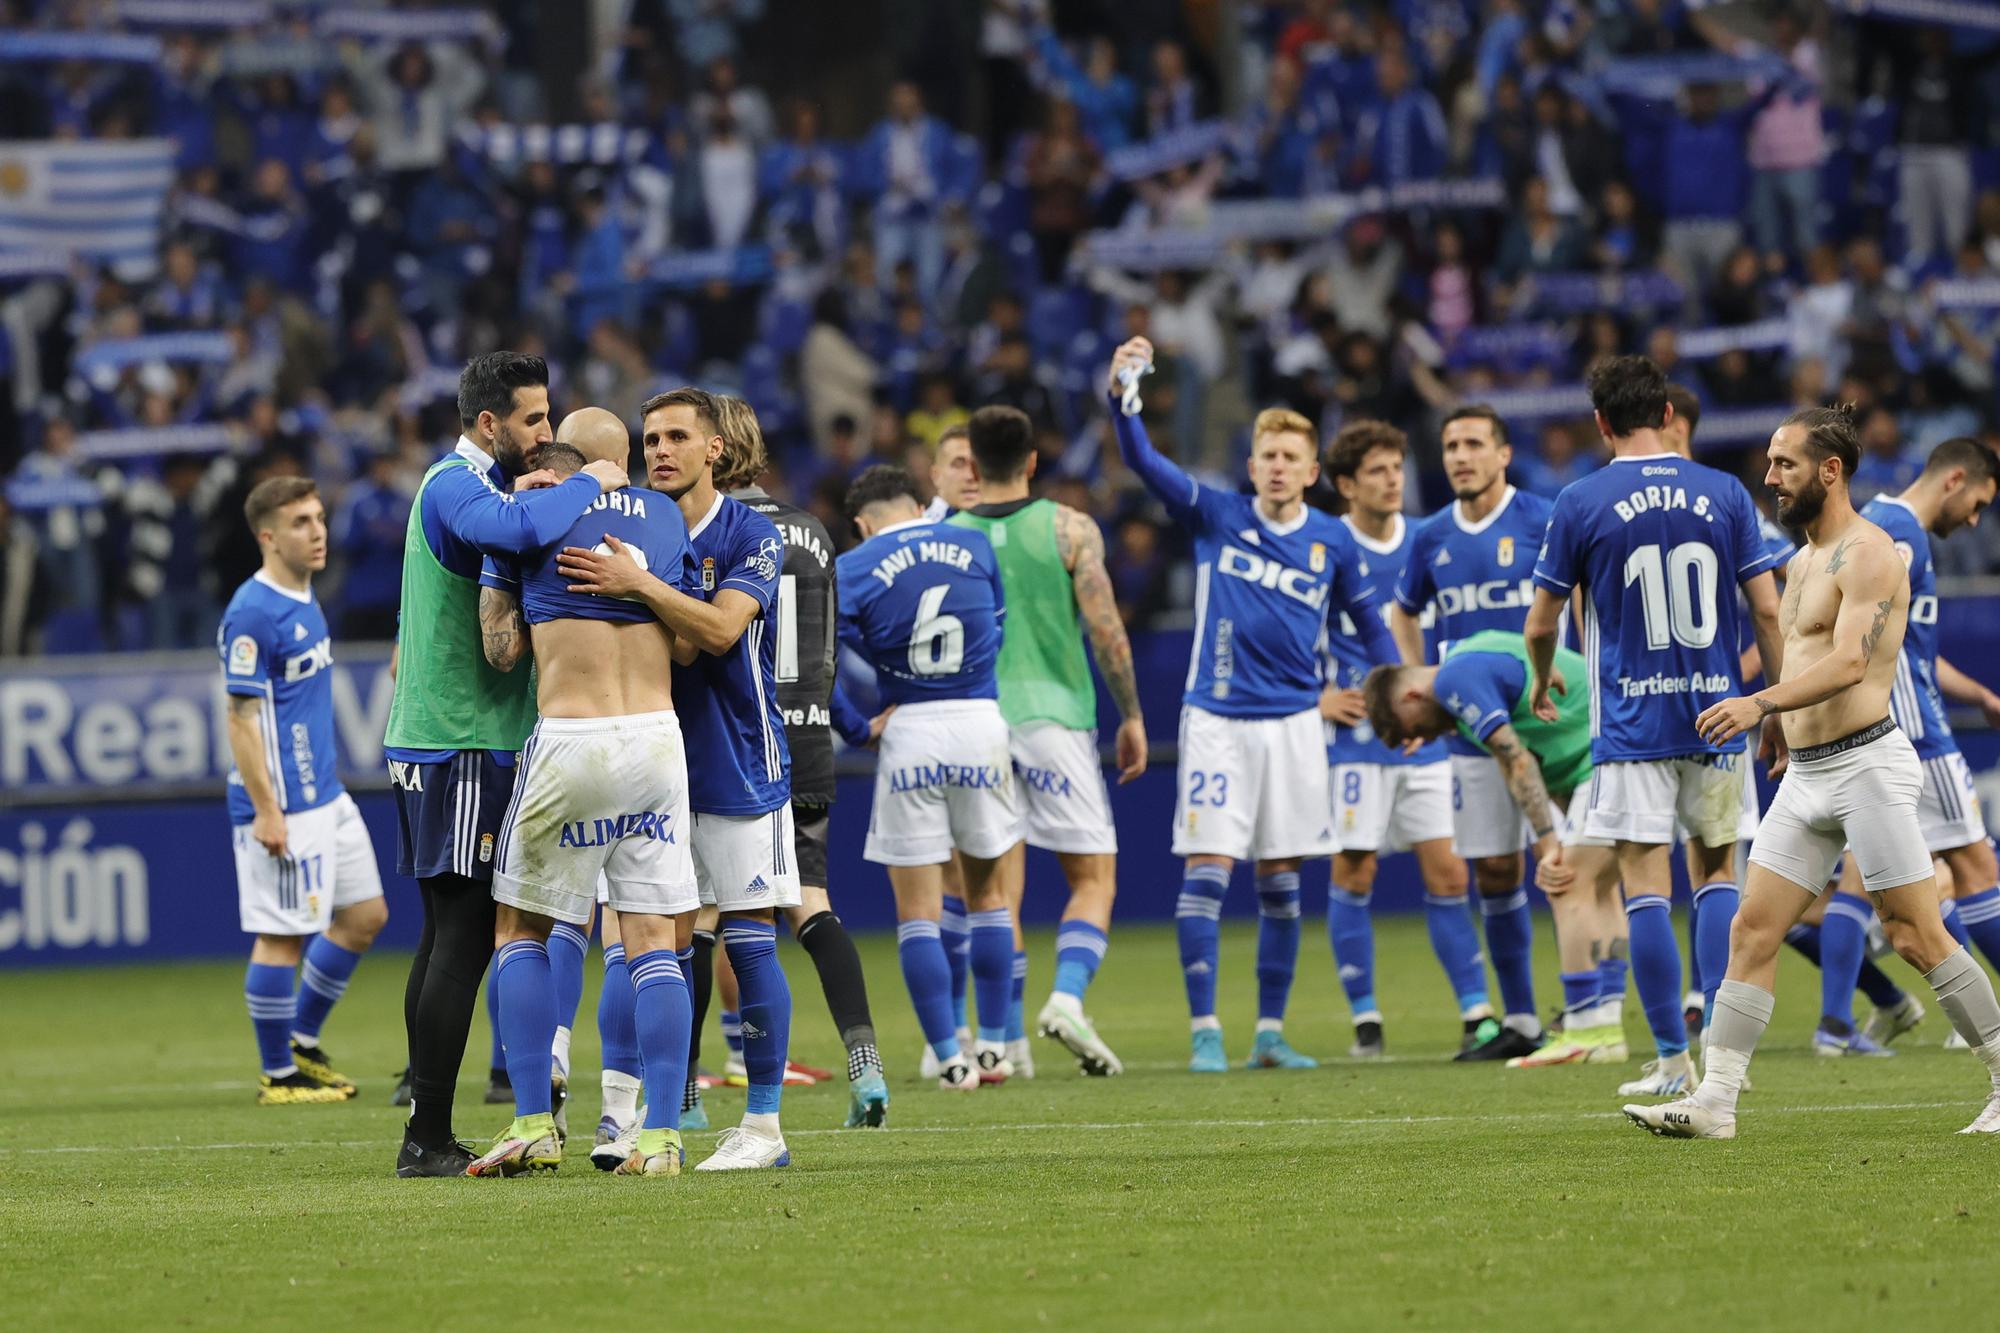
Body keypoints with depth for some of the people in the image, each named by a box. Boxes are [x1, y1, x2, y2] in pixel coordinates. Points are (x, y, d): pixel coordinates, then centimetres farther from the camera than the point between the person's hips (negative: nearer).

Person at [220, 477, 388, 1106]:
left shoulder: (305, 601, 13)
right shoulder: (252, 614, -16)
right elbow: (242, 718, -18)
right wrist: (265, 810, -21)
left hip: (326, 796, 10)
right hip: (283, 806, -10)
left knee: (365, 915, 13)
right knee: (283, 936, -3)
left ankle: (302, 1041, 25)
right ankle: (278, 1074, 6)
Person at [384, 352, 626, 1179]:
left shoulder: (460, 484, 18)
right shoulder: (453, 487, -14)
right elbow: (520, 532, -34)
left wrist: (523, 489, 7)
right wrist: (587, 485, -18)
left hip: (435, 738, 11)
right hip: (460, 740, -11)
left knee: (447, 936, 12)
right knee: (464, 935, -11)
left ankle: (426, 1133, 15)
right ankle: (429, 1139, -12)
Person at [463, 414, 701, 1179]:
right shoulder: (665, 519, 11)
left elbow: (501, 650, -1)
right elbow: (690, 645, 9)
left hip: (569, 742, -3)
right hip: (657, 741, 3)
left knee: (521, 931, 11)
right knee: (654, 943, 4)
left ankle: (534, 1126, 2)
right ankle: (660, 1136, -3)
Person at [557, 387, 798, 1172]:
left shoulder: (751, 536, -7)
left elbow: (719, 630, -20)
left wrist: (637, 583, -31)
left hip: (738, 770, -4)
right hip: (660, 769, 4)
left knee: (748, 938, -5)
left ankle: (763, 1127, 0)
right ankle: (672, 1114, 12)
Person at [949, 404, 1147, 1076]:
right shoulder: (1069, 529, -1)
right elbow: (1106, 629, -5)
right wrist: (1131, 714, 4)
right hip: (1055, 713, -2)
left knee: (997, 888, 9)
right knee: (1094, 876, 3)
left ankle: (1004, 1038, 6)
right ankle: (1068, 997, -20)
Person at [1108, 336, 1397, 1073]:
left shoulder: (1333, 542, 4)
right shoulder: (1216, 518, -1)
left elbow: (1369, 623, 16)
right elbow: (1144, 462, -10)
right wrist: (1122, 395, -27)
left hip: (1294, 721, 2)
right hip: (1217, 718, -2)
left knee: (1281, 881, 5)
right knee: (1206, 870, -8)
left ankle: (1270, 1032, 12)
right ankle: (1204, 1031, -5)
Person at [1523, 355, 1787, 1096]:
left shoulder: (1581, 502, -4)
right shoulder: (1725, 494, 2)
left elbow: (1541, 624, 3)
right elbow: (1767, 610, 2)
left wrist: (1542, 682, 24)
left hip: (1631, 723, -3)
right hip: (1716, 716, 3)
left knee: (1646, 889, -1)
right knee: (1716, 875, 15)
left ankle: (1675, 1062, -4)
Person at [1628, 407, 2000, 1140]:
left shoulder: (1867, 555, -12)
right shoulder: (1803, 562, 17)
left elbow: (1849, 664, -25)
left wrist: (1762, 703, -36)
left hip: (1865, 765, -9)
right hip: (1803, 773, 9)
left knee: (1917, 937, -5)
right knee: (1751, 932, 1)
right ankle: (1714, 1101, -1)